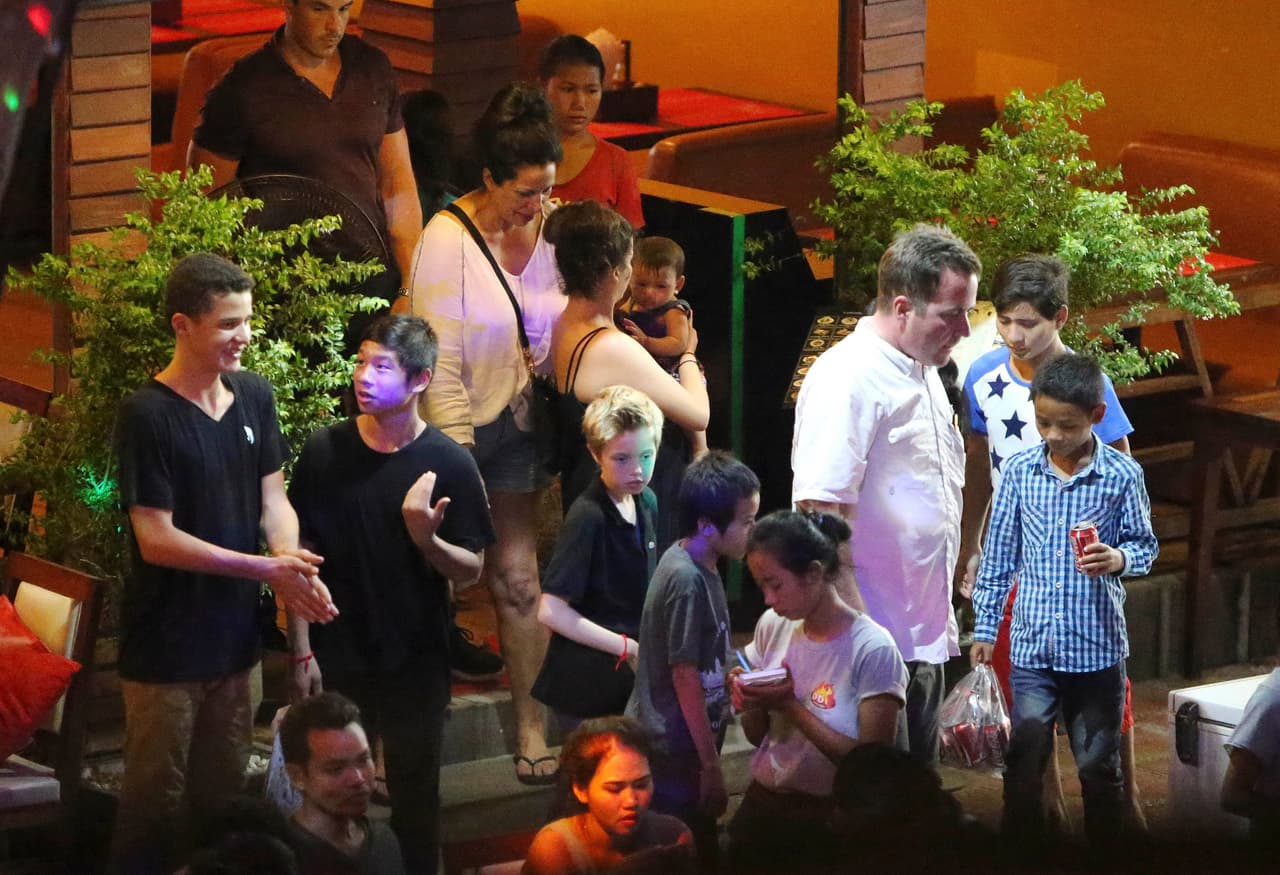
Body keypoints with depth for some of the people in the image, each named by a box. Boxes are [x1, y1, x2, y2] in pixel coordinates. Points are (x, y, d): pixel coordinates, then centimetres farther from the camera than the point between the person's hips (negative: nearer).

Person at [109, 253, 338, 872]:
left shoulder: (253, 395, 3)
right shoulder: (148, 415, -18)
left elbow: (272, 498, 5)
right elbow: (156, 540, -19)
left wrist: (291, 560, -18)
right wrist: (266, 570, -20)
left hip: (233, 634, 6)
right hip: (165, 644, -6)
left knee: (223, 795, 17)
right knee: (156, 800, 4)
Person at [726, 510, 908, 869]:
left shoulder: (872, 650, -18)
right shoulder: (773, 626, 1)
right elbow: (757, 736, 9)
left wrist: (791, 707, -23)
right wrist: (752, 704, -13)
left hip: (829, 819, -5)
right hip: (762, 805, 5)